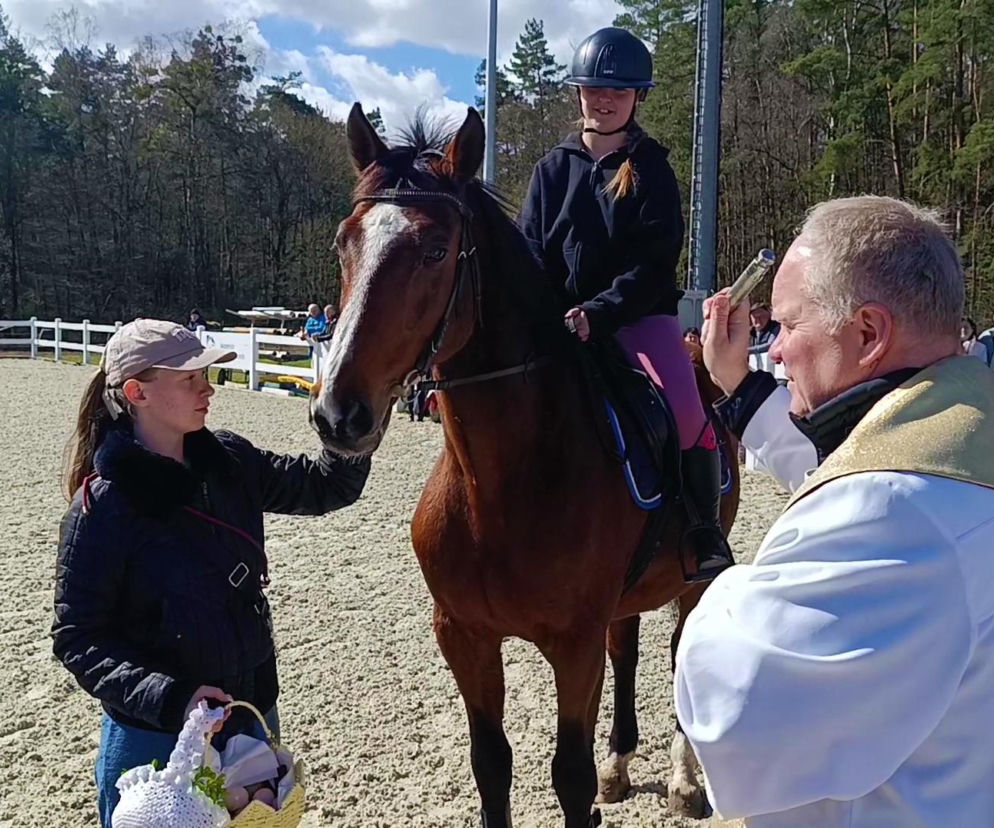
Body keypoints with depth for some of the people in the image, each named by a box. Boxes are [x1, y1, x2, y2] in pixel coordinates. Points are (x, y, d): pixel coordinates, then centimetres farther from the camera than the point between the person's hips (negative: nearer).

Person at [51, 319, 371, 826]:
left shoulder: (231, 463, -5)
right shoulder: (102, 506, -19)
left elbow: (328, 488, 3)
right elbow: (77, 638, -16)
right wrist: (171, 698, -28)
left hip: (256, 713, 6)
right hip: (156, 737, -5)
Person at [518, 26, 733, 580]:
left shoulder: (650, 169, 3)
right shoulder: (554, 169, 11)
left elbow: (656, 261, -7)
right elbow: (530, 251, 9)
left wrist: (600, 312, -21)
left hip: (640, 314, -3)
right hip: (560, 319, 3)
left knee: (685, 409, -25)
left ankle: (706, 533, -5)